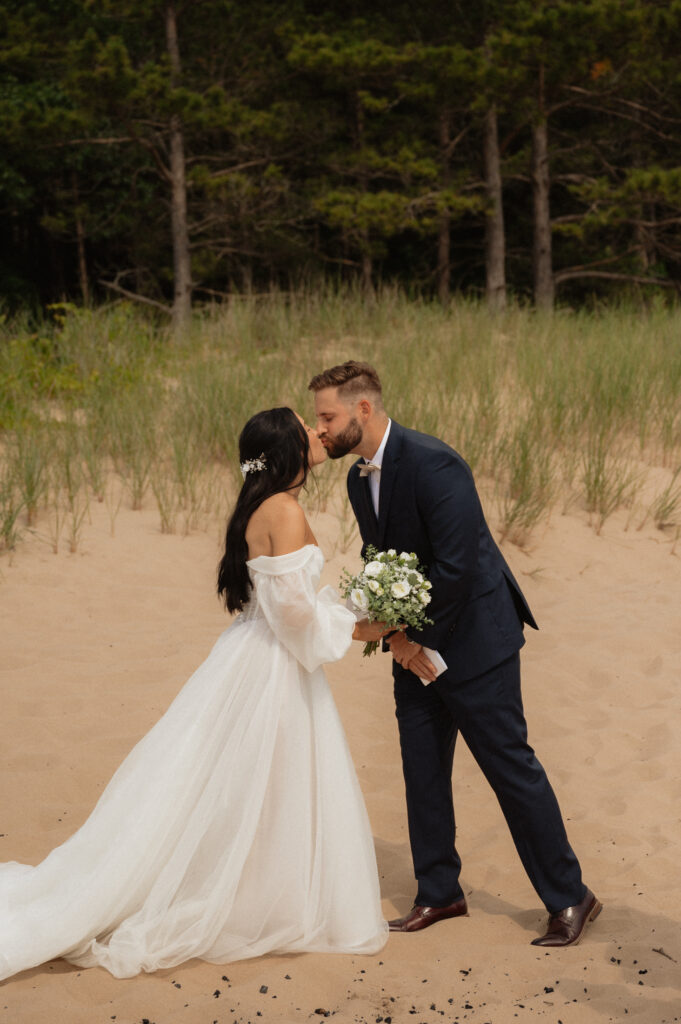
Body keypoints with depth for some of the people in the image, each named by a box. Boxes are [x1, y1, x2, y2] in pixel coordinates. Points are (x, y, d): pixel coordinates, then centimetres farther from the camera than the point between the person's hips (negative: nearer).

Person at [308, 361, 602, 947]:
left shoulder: (433, 464, -23)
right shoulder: (359, 479, 6)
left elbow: (455, 567, -26)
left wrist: (414, 633, -15)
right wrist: (395, 633, -2)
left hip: (474, 640, -8)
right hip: (417, 650, 8)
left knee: (512, 767, -2)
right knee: (422, 769, 11)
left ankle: (569, 899, 9)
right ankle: (439, 894, 24)